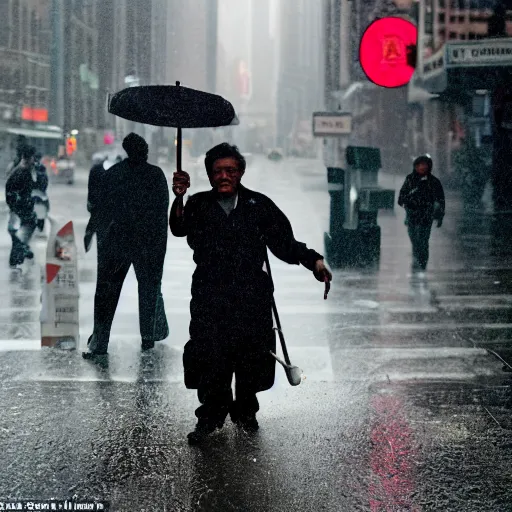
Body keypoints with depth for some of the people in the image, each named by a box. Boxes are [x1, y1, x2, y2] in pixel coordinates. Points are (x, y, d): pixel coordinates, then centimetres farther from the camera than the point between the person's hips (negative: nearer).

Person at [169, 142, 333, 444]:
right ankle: (211, 416, 11)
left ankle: (245, 411, 27)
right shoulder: (200, 205, 7)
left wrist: (314, 261, -10)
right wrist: (179, 199, -31)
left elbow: (285, 243, 5)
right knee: (210, 358, -6)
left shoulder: (259, 205, 7)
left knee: (251, 357, 5)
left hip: (252, 297, 1)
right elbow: (180, 229, -13)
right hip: (210, 298, -1)